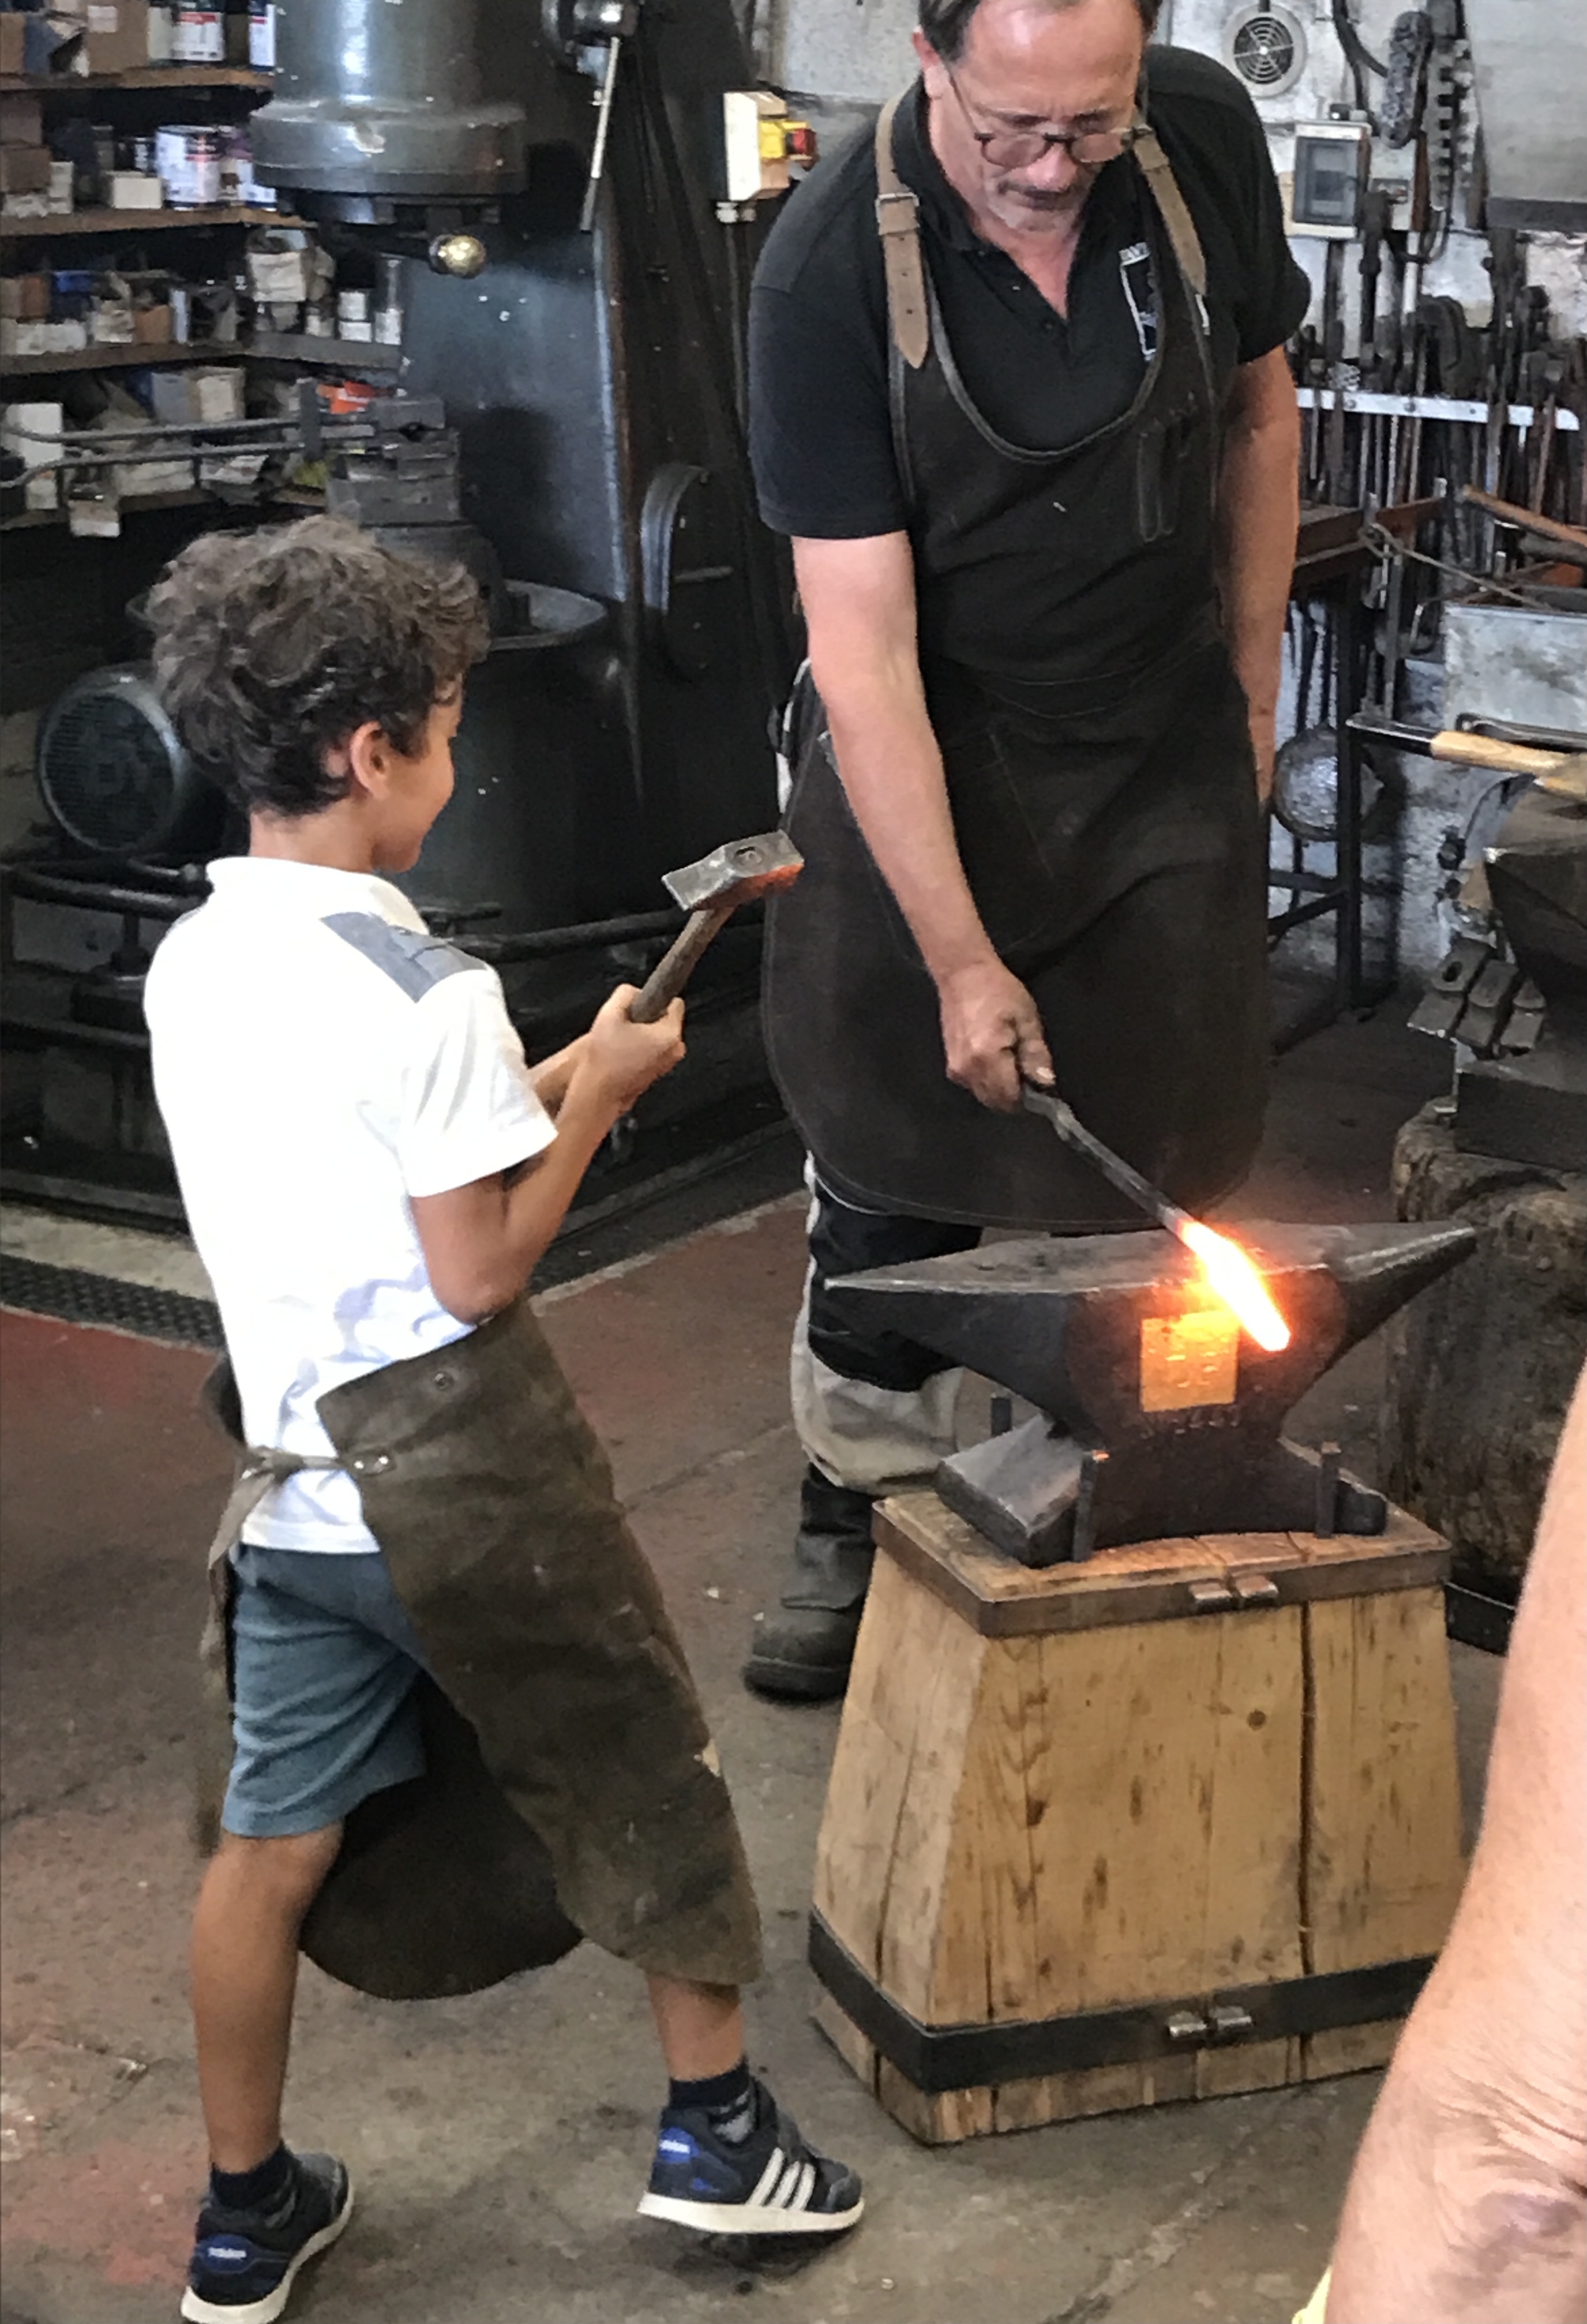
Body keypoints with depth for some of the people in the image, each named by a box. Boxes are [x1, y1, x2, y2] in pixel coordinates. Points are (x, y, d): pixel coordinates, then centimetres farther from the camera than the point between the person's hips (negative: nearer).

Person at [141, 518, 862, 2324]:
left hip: (294, 1480, 7)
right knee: (637, 1774, 14)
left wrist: (538, 1087, 13)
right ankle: (714, 2122, 26)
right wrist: (595, 1098, -6)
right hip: (462, 1478, -7)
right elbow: (479, 1273, -17)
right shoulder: (424, 995, -20)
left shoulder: (190, 967, 4)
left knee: (274, 1837, 13)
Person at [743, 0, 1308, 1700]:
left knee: (1139, 1177, 5)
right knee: (894, 1169, 3)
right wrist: (960, 959, -26)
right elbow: (862, 653, -24)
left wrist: (1249, 695, 8)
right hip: (923, 766, -2)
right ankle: (856, 1526, 22)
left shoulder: (1203, 136, -13)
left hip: (1164, 759, 3)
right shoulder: (828, 269, -23)